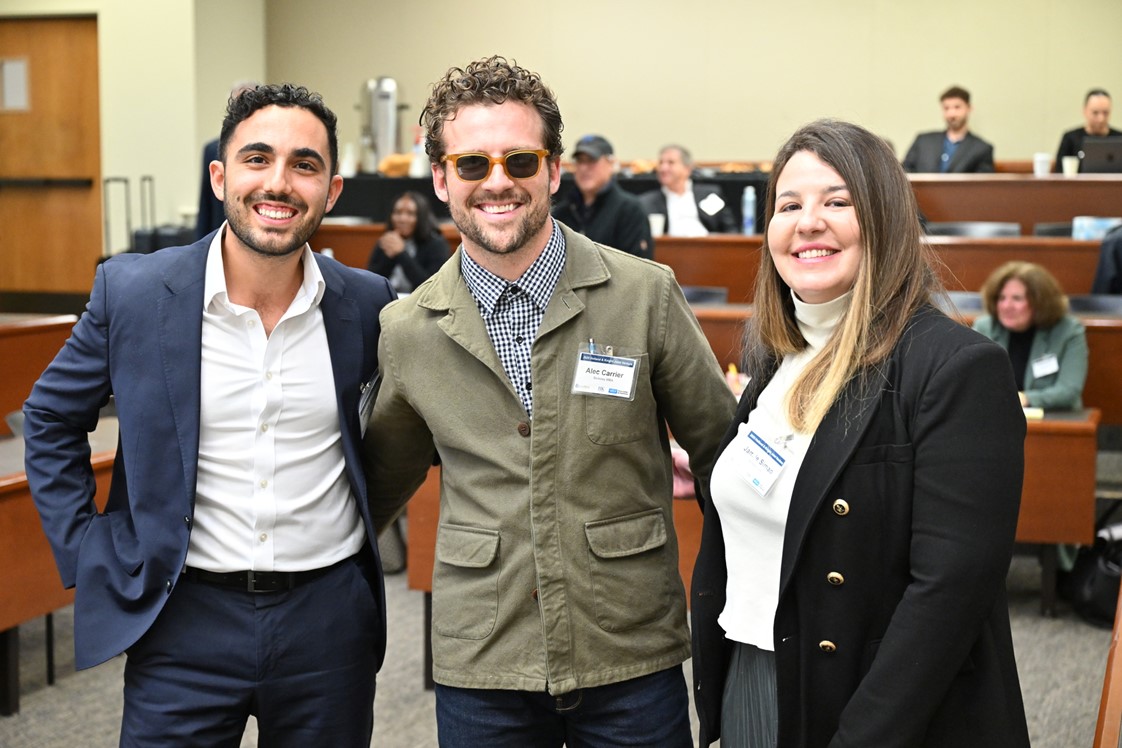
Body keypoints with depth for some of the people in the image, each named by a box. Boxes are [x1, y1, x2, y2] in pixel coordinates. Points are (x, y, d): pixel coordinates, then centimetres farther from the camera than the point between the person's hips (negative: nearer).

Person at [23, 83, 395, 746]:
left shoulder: (367, 304, -3)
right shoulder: (132, 292, -6)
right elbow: (52, 420, 7)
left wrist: (373, 512, 7)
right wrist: (87, 557, 2)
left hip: (330, 616, 1)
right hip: (185, 614, -1)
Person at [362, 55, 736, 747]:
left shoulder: (647, 294, -5)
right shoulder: (405, 331, 0)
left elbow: (718, 446, 3)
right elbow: (383, 479, 15)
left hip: (635, 662, -1)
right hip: (480, 666, 1)